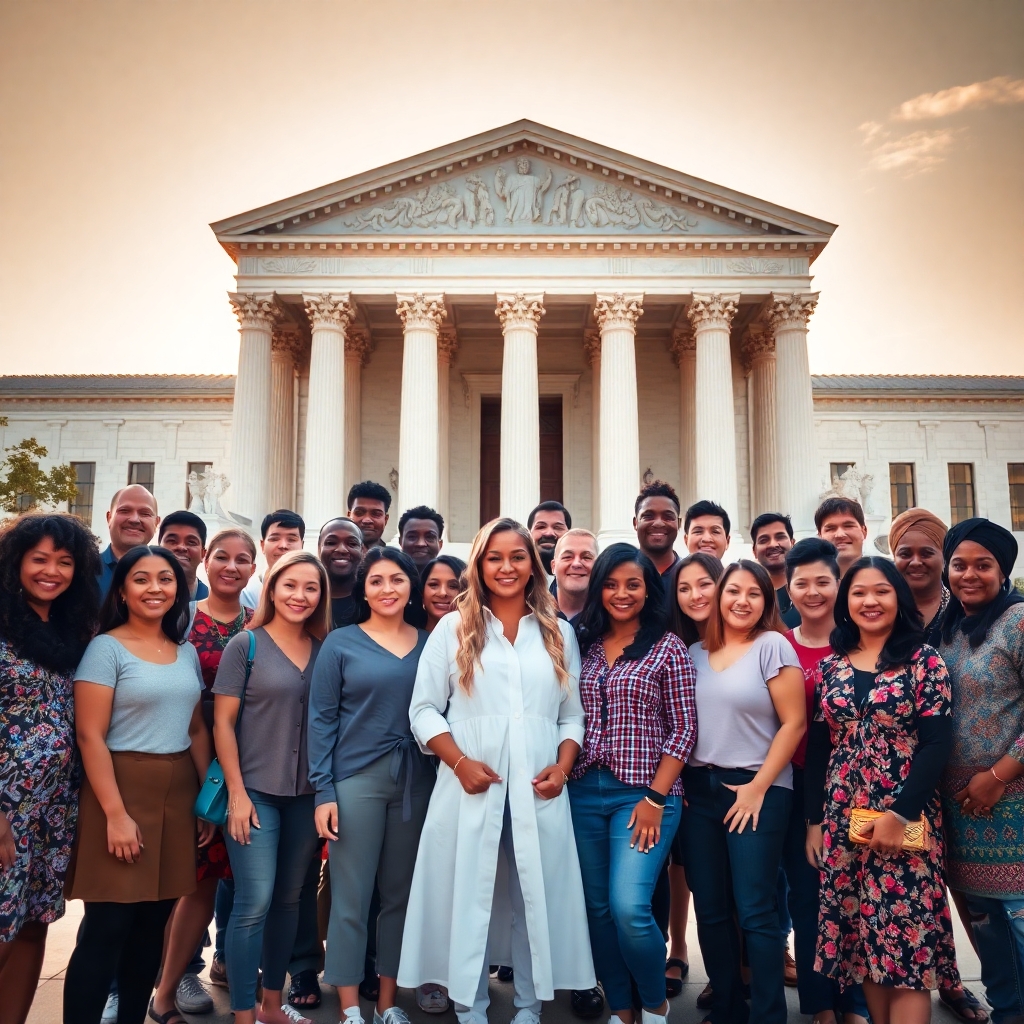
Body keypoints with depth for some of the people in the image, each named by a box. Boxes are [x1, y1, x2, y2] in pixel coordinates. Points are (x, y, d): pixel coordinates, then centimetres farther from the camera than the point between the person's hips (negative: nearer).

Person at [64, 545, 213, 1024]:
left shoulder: (187, 653, 11)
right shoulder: (105, 648, -6)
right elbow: (90, 736, -12)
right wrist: (115, 813, -18)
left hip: (178, 794, 6)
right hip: (121, 788, -6)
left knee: (153, 924, 12)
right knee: (107, 927, -4)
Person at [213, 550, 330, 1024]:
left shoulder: (325, 649, 6)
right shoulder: (246, 645, -5)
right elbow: (223, 722, -6)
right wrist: (237, 792, -11)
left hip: (307, 793, 4)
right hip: (255, 790, -4)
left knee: (289, 899, 12)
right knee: (254, 902, -4)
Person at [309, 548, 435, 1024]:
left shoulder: (431, 643, 6)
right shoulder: (341, 643, -1)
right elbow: (321, 720, -3)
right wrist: (323, 791, -9)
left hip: (416, 783, 3)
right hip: (356, 780, -3)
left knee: (401, 895, 11)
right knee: (351, 899, 2)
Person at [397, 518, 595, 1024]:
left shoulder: (558, 633, 12)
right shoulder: (454, 628, 5)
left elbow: (573, 715, 12)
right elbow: (424, 709, 2)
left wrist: (562, 767, -4)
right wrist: (460, 762, -11)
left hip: (539, 792, 2)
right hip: (471, 789, -1)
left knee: (537, 900, 6)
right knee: (468, 900, 3)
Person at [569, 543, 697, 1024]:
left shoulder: (668, 647, -2)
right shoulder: (584, 644, 9)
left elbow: (682, 730, -5)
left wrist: (655, 798, -10)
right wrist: (562, 775, 0)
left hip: (644, 794, -4)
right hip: (584, 793, 4)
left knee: (629, 908, -12)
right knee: (597, 908, 10)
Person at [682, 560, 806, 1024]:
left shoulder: (773, 646, -5)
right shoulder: (695, 652, 9)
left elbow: (794, 724, -8)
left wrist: (759, 787, -11)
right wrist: (675, 781, 2)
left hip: (757, 790, -5)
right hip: (698, 791, 5)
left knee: (755, 911, -2)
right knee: (710, 909, 10)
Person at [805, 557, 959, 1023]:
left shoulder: (923, 660, -3)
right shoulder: (830, 666, 7)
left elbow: (936, 744, -9)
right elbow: (818, 748, 9)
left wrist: (900, 813, -16)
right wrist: (814, 821, 5)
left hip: (906, 820, -4)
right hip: (841, 819, 4)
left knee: (905, 939, -1)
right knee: (860, 937, 10)